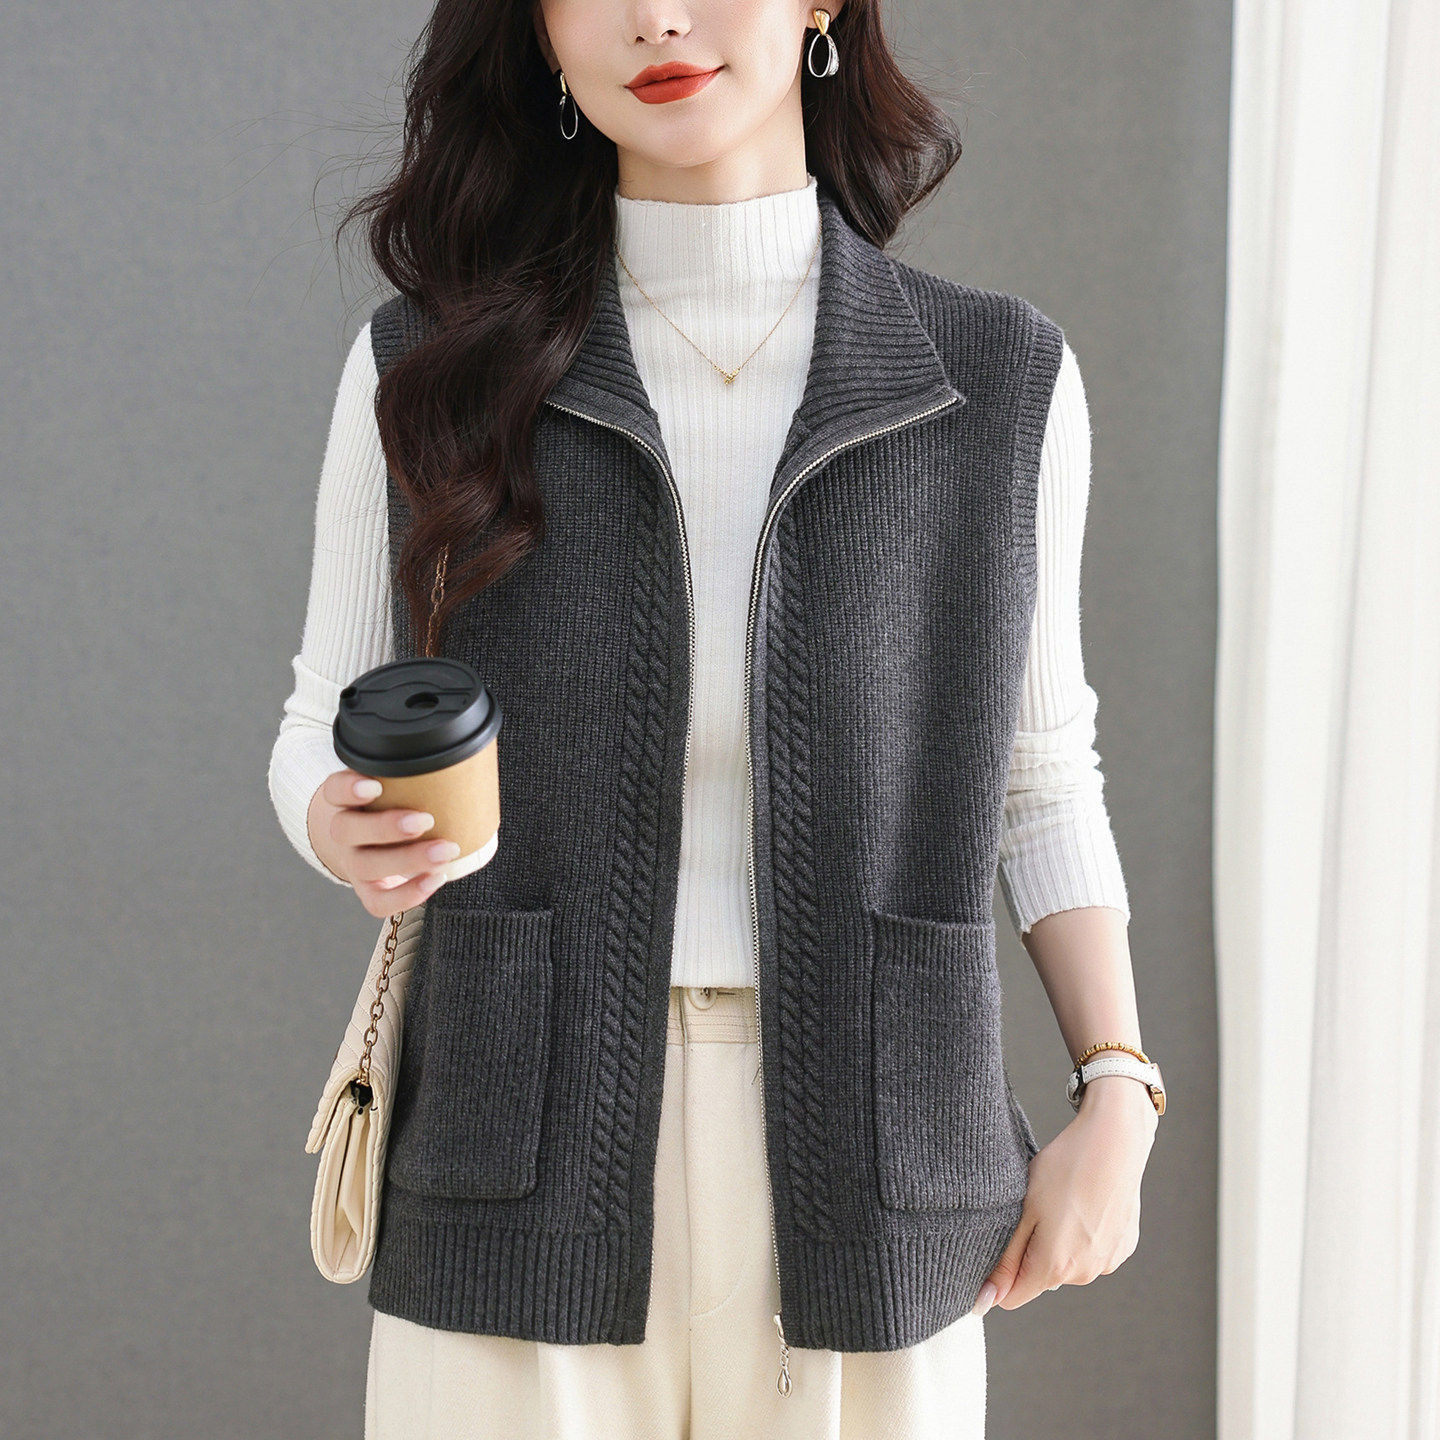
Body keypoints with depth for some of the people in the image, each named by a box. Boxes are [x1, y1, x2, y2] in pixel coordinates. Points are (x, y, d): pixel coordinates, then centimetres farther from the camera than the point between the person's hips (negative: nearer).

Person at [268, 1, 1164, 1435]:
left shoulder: (1000, 379, 1)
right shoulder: (429, 370, 0)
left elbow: (1035, 775, 10)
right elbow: (327, 742, 8)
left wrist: (1118, 1102, -2)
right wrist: (353, 831, -16)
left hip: (868, 1197, 1)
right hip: (528, 1199, 0)